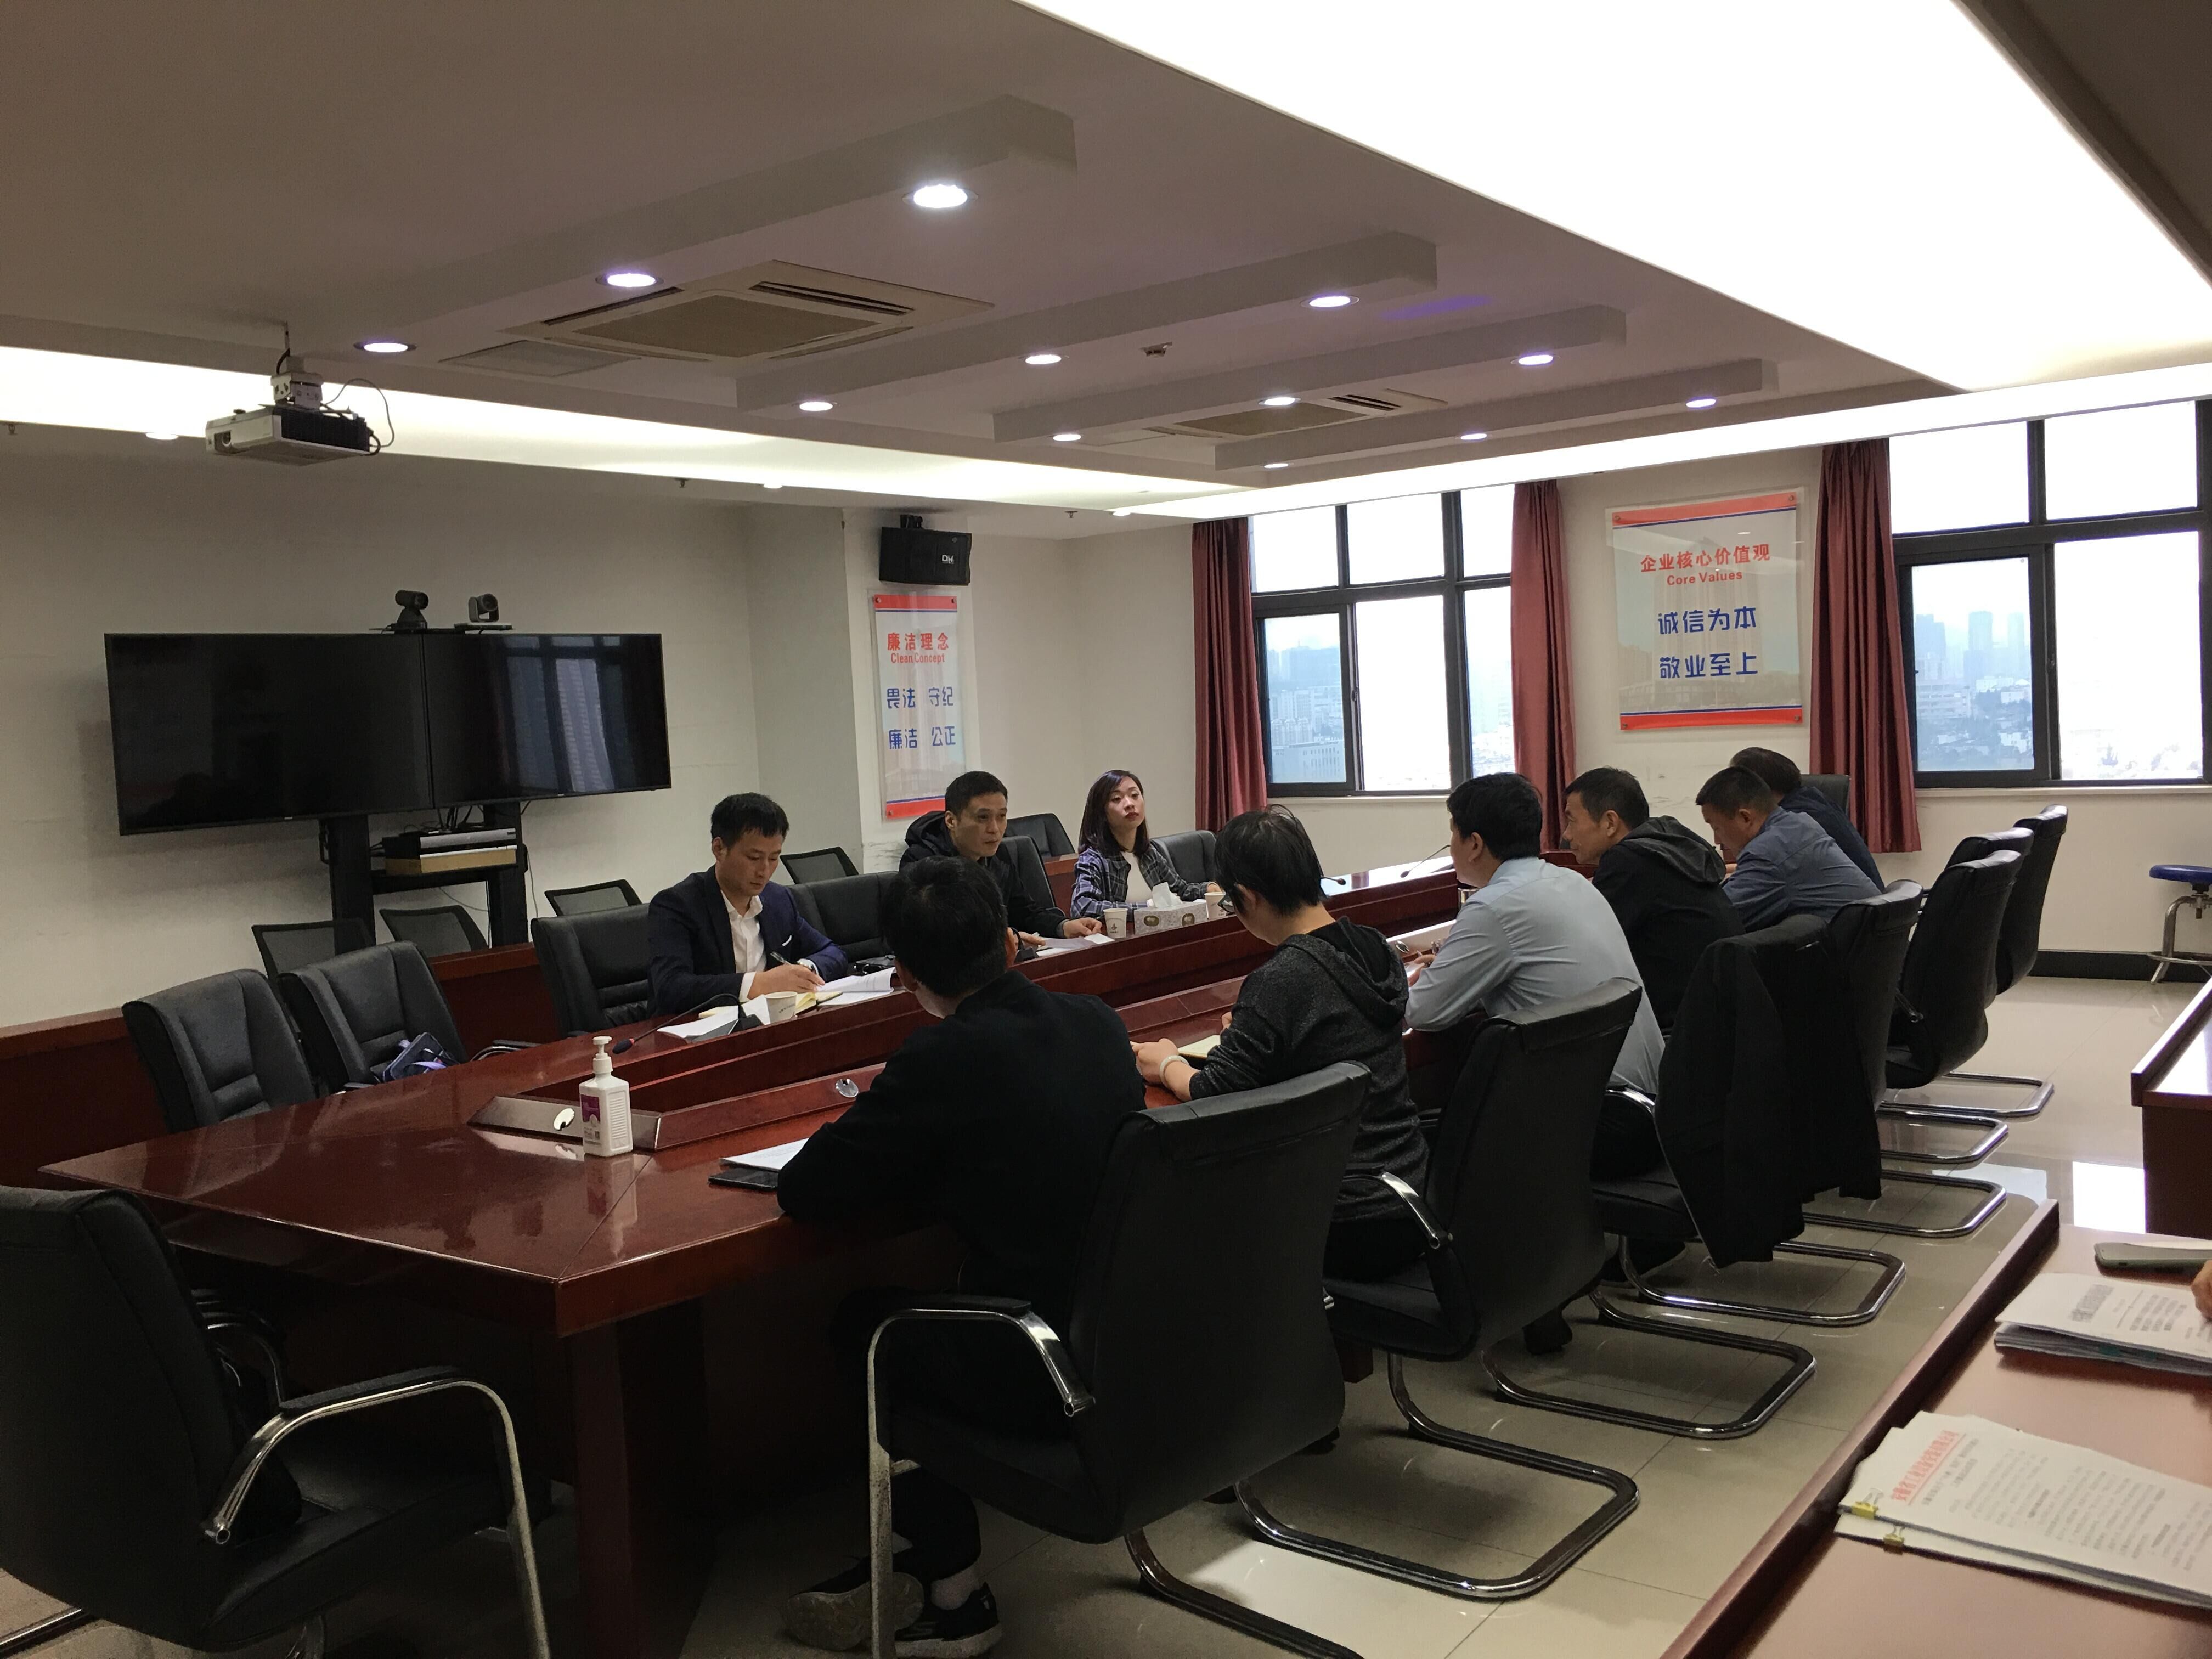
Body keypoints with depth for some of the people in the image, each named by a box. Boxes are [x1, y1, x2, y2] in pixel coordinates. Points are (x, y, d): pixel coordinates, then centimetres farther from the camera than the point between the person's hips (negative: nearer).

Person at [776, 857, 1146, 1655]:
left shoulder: (944, 1057, -18)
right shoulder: (1099, 1021, 2)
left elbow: (803, 1189, -10)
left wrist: (890, 1145, 7)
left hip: (1048, 1378, -7)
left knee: (861, 1324, 21)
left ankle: (953, 1595, 32)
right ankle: (926, 1558, 35)